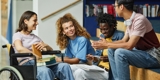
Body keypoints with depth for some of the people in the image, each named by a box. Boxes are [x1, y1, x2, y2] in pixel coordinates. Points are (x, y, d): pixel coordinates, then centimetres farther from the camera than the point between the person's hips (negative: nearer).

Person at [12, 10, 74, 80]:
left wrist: (45, 46, -2)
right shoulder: (17, 35, 8)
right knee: (45, 71, -41)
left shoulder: (35, 37, 28)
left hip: (40, 63, 6)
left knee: (65, 66, -22)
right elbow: (19, 49, -15)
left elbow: (50, 50, 22)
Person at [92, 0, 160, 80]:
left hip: (152, 56, -9)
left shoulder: (139, 20, -23)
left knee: (120, 52, -26)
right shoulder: (129, 21, 4)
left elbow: (129, 45, -26)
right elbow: (124, 41, 11)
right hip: (141, 52, 9)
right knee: (111, 50, 2)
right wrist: (105, 43, -2)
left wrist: (107, 45, -19)